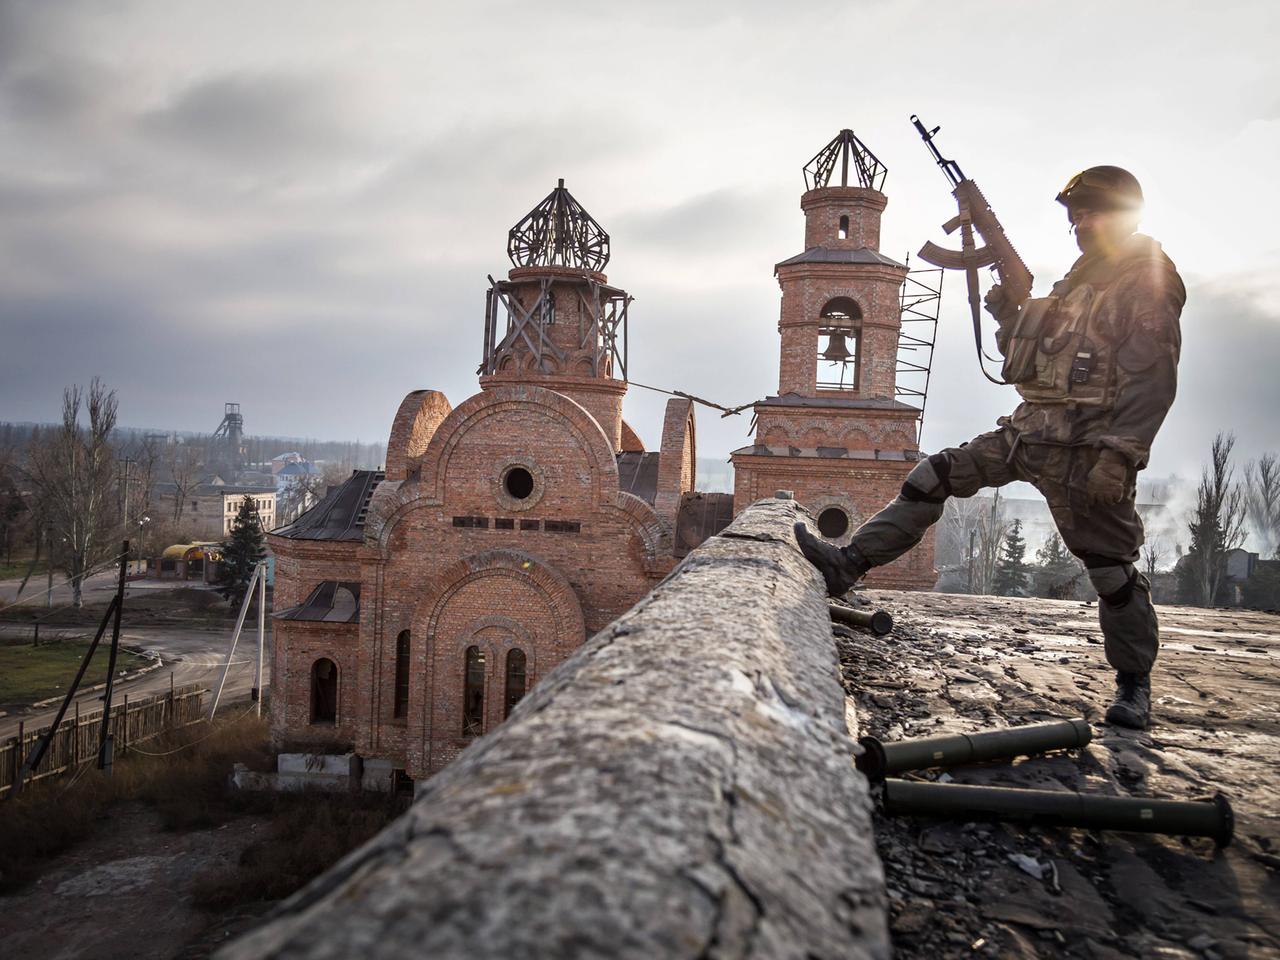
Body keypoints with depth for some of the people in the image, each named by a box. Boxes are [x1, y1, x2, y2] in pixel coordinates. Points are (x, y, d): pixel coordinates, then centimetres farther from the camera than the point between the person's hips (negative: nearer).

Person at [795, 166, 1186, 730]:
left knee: (1111, 568, -1)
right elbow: (1026, 358, 25)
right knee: (933, 477, 0)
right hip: (1028, 435, 8)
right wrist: (1008, 309, 10)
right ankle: (849, 565, 0)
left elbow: (1152, 383, -15)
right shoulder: (1078, 284, 21)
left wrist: (1120, 457, -23)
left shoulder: (1148, 286, -5)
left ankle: (1134, 687, 14)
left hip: (1085, 451, -8)